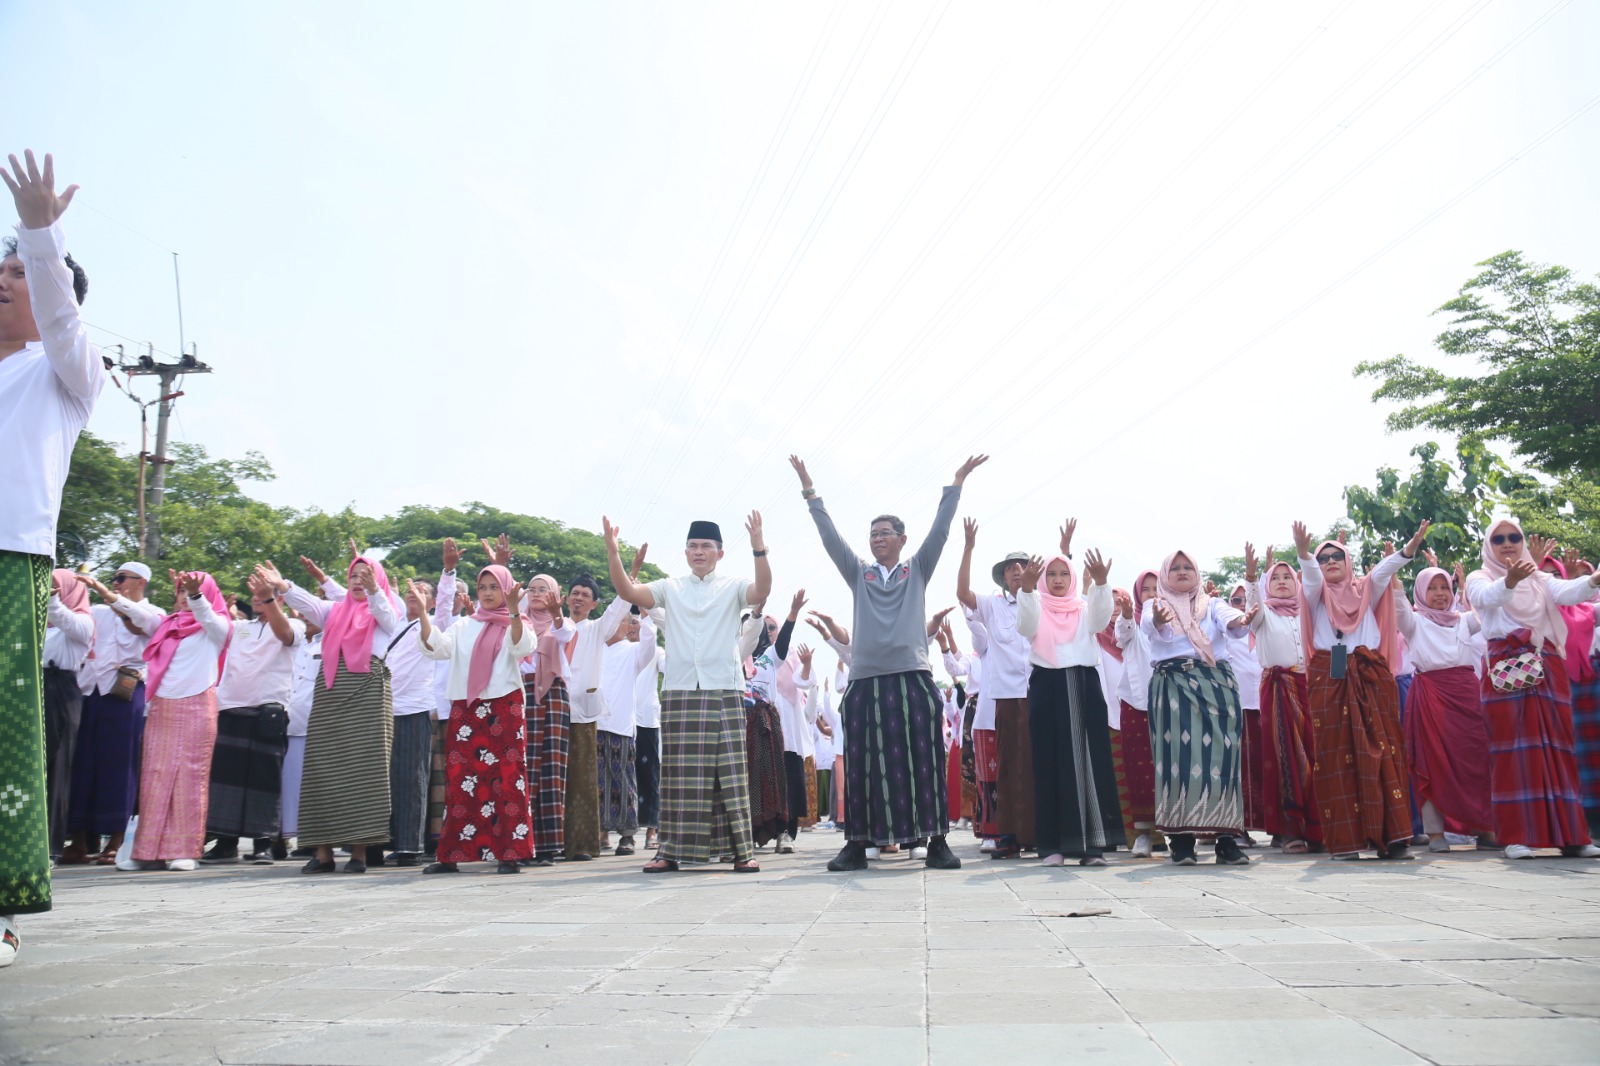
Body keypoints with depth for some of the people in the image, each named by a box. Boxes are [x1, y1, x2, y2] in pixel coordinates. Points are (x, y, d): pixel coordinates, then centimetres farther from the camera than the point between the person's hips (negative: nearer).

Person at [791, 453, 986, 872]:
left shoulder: (917, 570, 12)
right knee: (863, 763, 1)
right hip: (866, 680, 1)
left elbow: (939, 530, 5)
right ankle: (857, 843, 7)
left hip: (912, 678, -1)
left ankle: (936, 841, 3)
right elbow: (830, 535, 10)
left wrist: (957, 483, 1)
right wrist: (809, 490, 5)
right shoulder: (859, 573, 14)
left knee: (922, 760, -2)